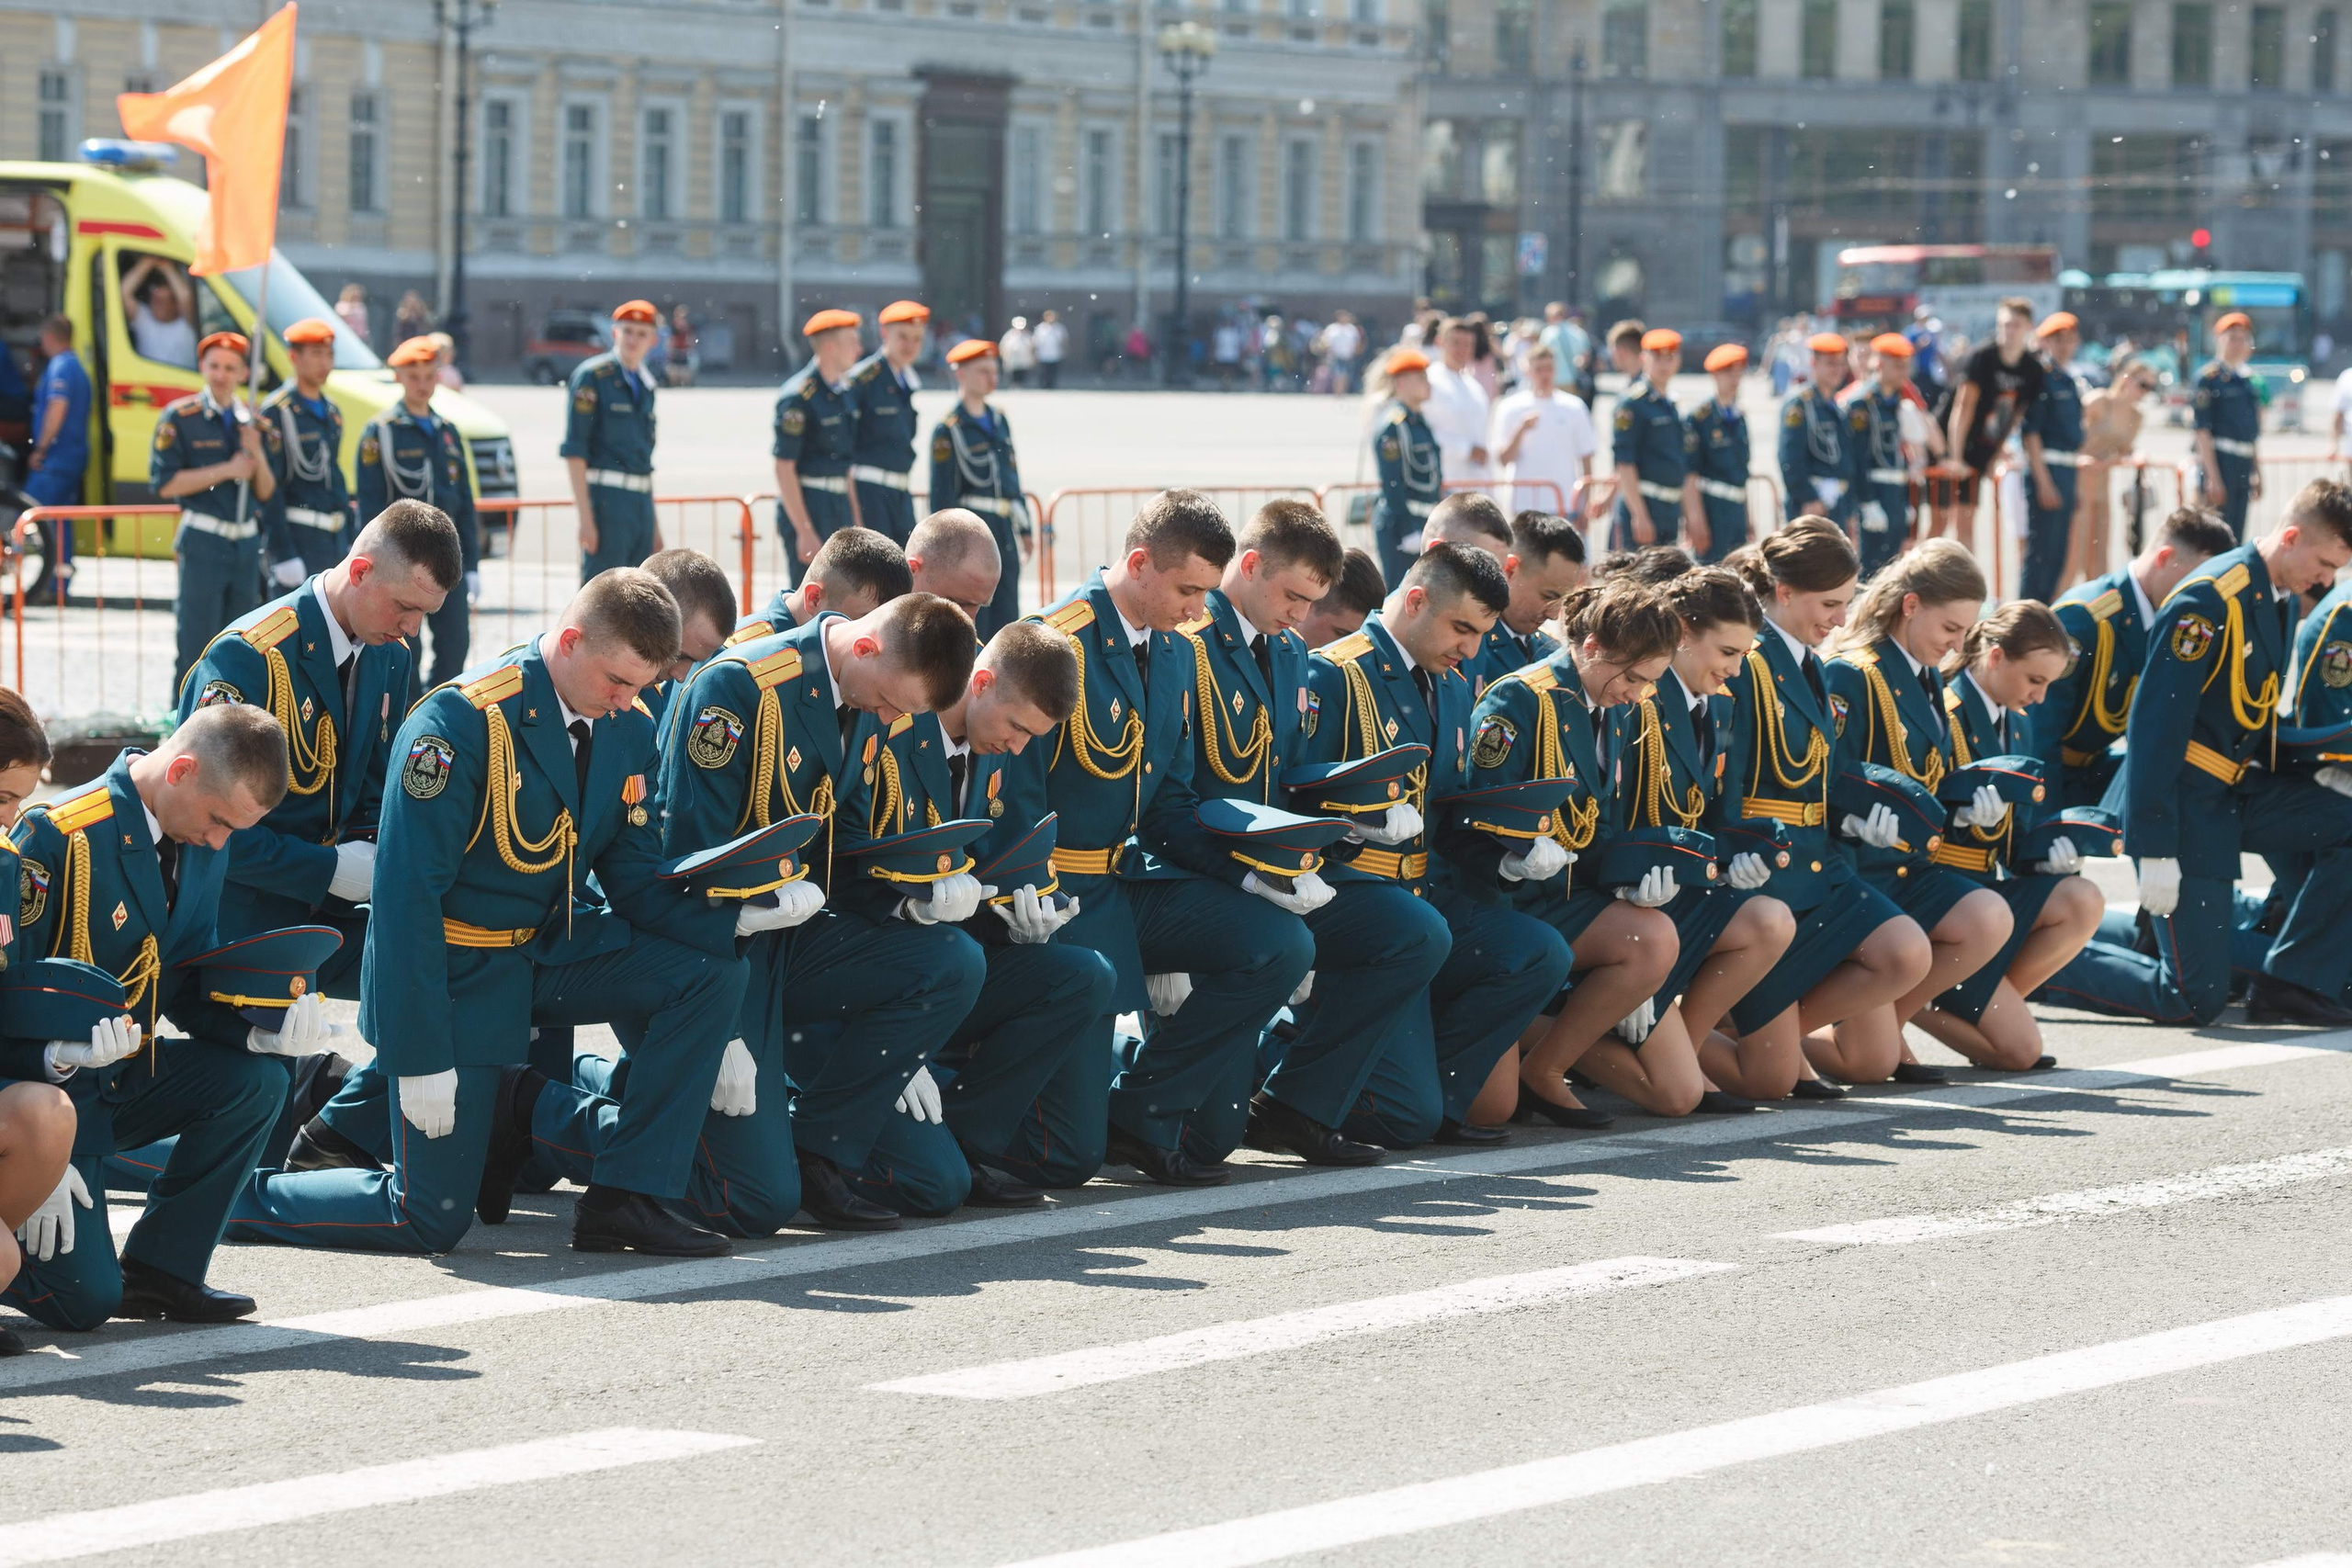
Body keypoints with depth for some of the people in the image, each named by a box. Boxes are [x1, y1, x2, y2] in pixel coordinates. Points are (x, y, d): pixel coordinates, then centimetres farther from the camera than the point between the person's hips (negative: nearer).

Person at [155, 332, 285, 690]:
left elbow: (266, 492, 12)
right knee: (197, 647, -8)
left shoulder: (252, 423, 12)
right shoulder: (179, 418, -3)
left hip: (247, 544, 5)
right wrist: (227, 471, -14)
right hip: (203, 543, -5)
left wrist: (257, 455, -7)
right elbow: (165, 484, -10)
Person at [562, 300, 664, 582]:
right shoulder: (592, 375, -6)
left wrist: (655, 524, 21)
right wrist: (585, 516, -18)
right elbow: (573, 450, -12)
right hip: (606, 498, -8)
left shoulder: (645, 385, 17)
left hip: (641, 505, 8)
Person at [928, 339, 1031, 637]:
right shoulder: (948, 429, -8)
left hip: (1004, 530, 7)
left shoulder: (999, 420, 13)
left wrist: (1024, 528, 19)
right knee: (975, 616, -5)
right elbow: (943, 491, -10)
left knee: (1007, 615, 7)